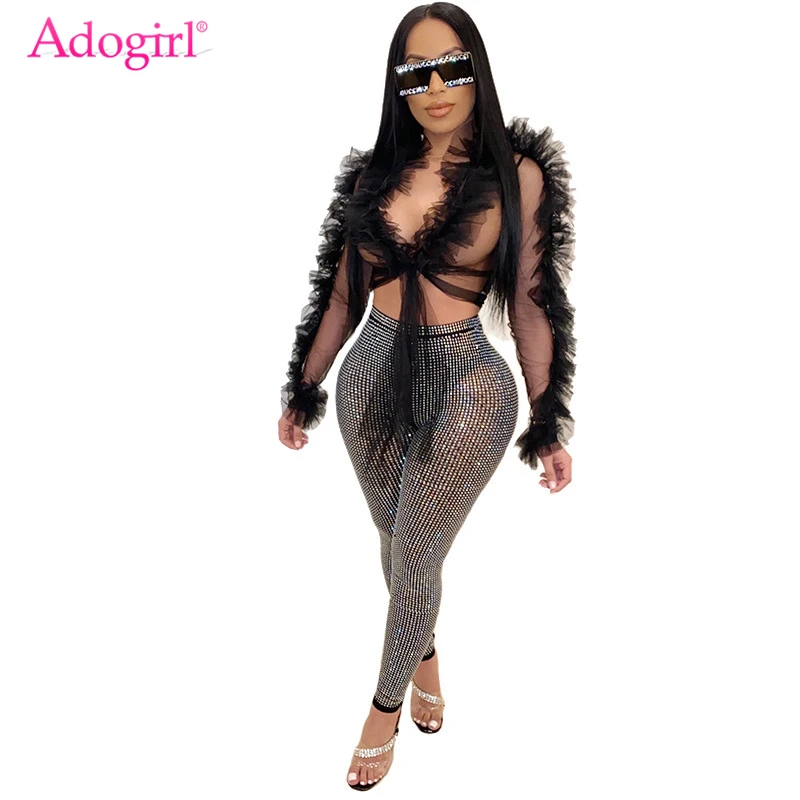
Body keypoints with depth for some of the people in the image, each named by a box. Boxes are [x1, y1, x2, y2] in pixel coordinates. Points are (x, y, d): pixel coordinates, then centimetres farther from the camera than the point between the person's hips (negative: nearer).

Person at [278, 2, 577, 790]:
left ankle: (386, 704, 34)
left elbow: (529, 306, -4)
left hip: (466, 388, -4)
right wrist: (302, 390, 12)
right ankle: (425, 654, 49)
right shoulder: (372, 173, 2)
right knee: (398, 544, 20)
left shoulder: (517, 174, -6)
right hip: (372, 376, 4)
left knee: (412, 562, 7)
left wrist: (551, 426, -3)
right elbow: (341, 296, 8)